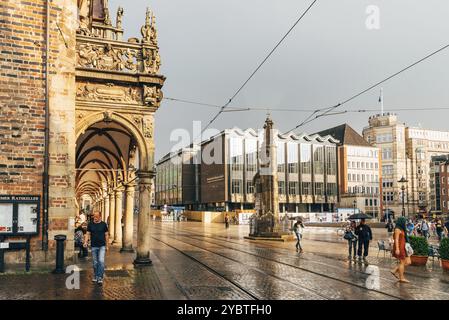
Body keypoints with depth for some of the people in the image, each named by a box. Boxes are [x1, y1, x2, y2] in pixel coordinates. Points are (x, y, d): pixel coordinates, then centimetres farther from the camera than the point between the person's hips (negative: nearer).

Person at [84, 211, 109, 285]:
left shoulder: (103, 224, 0)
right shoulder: (90, 224, 3)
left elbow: (106, 235, 4)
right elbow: (88, 234, 4)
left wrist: (107, 246, 3)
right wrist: (85, 242, -14)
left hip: (102, 246, -2)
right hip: (94, 246, 2)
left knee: (101, 261, -13)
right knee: (95, 263, 10)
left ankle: (100, 278, -8)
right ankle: (95, 276, 25)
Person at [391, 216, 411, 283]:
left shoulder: (402, 229, 17)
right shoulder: (397, 229, -12)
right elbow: (396, 240, -17)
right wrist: (397, 249, -23)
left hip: (403, 247, 10)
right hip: (399, 247, -10)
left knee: (408, 262, 8)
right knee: (402, 262, -4)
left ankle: (395, 271, 15)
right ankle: (401, 278, 4)